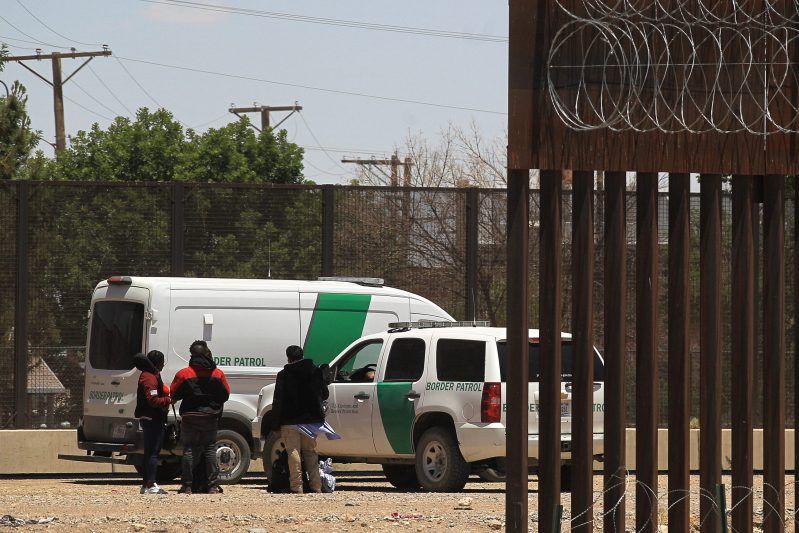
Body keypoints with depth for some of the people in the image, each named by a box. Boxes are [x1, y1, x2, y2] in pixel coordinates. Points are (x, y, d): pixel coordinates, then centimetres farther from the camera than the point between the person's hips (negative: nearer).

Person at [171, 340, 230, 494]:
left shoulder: (183, 374, -6)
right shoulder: (218, 374, 0)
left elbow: (174, 395, 0)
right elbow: (225, 394, 7)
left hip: (190, 417, -2)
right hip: (211, 417, 2)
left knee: (189, 450, 3)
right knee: (210, 449, 7)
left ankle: (187, 486, 0)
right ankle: (213, 486, 3)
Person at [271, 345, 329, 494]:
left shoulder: (283, 375, -6)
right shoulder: (315, 371, 5)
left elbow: (278, 402, -7)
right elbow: (324, 394, 13)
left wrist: (275, 424, -3)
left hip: (291, 421, -4)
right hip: (312, 419, 4)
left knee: (294, 453, -2)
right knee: (311, 453, 14)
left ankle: (297, 486, -8)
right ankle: (316, 485, 10)